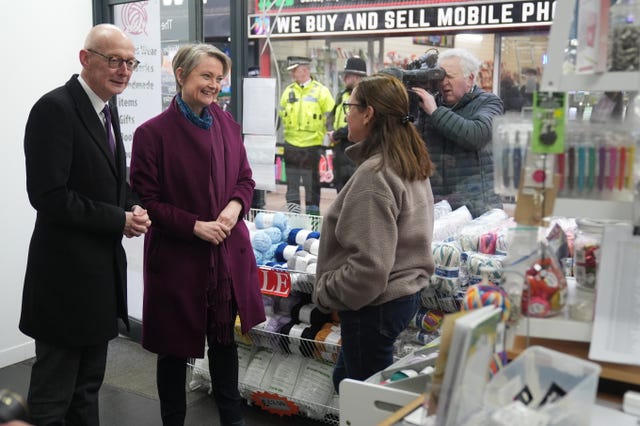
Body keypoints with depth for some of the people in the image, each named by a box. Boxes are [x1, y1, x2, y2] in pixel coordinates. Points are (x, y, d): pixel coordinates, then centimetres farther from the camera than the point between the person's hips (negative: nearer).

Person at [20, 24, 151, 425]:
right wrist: (120, 220, -17)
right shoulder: (55, 108, -17)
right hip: (67, 271, -9)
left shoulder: (106, 108, 10)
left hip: (102, 267, 9)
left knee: (88, 385, 20)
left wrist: (132, 207, -2)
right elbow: (49, 196, -23)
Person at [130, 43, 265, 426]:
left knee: (226, 339, 19)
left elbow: (245, 179, 11)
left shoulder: (227, 124, 5)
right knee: (175, 348, 10)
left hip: (228, 252, 5)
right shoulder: (153, 132, -11)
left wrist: (236, 205, -10)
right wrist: (194, 226, -19)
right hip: (176, 257, -4)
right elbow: (145, 200, -10)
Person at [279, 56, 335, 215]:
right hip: (291, 145, 4)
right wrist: (287, 132, 11)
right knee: (291, 184, 9)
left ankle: (312, 215, 13)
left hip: (311, 146, -4)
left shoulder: (321, 91, -4)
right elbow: (281, 115, 16)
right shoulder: (288, 91, 8)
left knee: (312, 185, 4)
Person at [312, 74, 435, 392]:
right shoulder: (412, 165, 6)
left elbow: (369, 264, -27)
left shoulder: (374, 175, -23)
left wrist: (326, 292, -12)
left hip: (374, 305, -9)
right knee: (345, 378, 24)